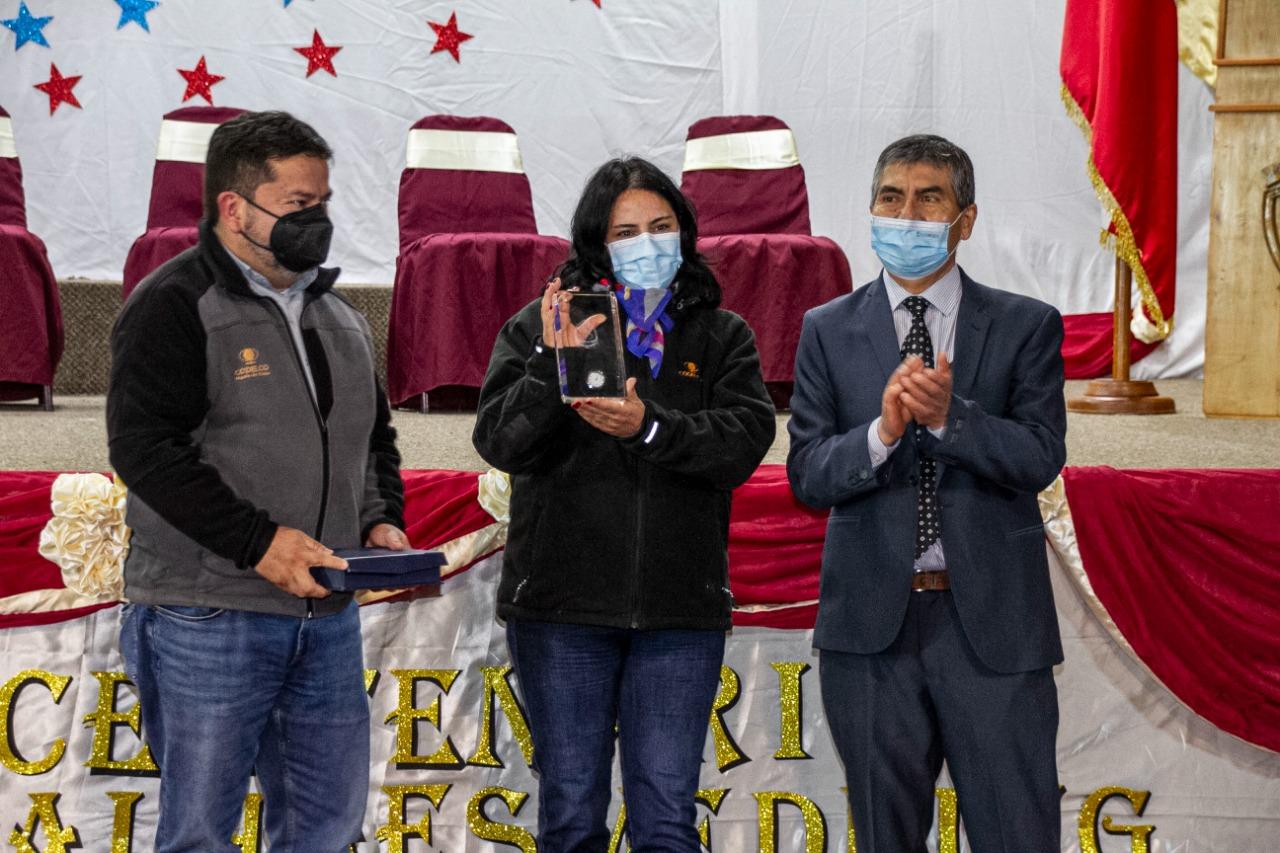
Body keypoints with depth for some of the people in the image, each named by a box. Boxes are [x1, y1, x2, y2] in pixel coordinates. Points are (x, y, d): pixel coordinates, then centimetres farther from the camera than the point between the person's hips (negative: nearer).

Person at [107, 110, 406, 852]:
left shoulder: (339, 318, 17)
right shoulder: (174, 306, -7)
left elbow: (375, 439, 26)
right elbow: (145, 448, -17)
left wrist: (381, 521, 5)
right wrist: (259, 542, -23)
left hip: (328, 618, 7)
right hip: (210, 620, -7)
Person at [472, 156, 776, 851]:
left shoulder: (722, 336, 10)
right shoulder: (539, 327, 6)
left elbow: (745, 440, -6)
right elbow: (499, 441, -4)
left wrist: (651, 426, -21)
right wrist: (554, 369, -19)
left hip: (680, 612, 1)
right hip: (562, 609, 0)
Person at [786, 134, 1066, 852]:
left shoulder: (1026, 327, 4)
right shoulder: (829, 331, 7)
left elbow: (1041, 458, -8)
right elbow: (807, 475, -1)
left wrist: (949, 416, -24)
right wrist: (881, 432, -20)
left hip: (995, 623, -1)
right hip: (873, 624, 2)